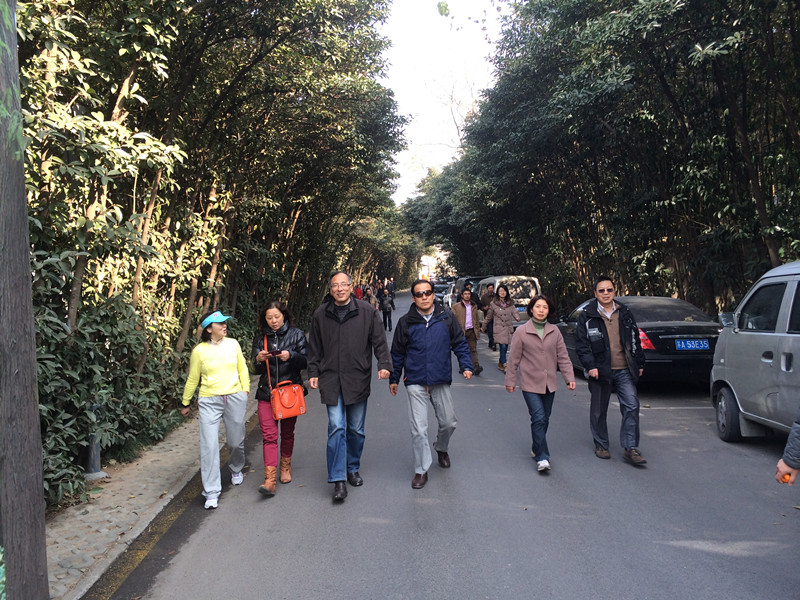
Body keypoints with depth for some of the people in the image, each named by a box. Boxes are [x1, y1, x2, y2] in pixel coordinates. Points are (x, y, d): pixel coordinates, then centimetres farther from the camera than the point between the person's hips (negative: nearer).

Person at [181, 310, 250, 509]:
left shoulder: (233, 344, 4)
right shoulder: (199, 350, -2)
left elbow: (242, 368, 15)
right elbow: (192, 379, 7)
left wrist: (245, 390, 8)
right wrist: (185, 403, 14)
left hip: (235, 398, 2)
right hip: (209, 401, -2)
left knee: (236, 441, 11)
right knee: (209, 445, -8)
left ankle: (236, 468, 45)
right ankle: (212, 492, 0)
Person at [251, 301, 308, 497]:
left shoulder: (296, 335, 3)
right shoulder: (260, 339, 8)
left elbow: (305, 362, 0)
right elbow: (256, 370, 9)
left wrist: (291, 356, -19)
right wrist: (259, 360, -13)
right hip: (267, 392, 1)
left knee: (287, 433, 13)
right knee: (269, 436, -9)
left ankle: (285, 467, 35)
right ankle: (269, 481, -13)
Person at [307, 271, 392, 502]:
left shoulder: (367, 312, 0)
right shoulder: (320, 315, 5)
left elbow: (379, 342, 2)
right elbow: (314, 348, 13)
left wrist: (384, 364, -12)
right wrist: (313, 373, 7)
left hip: (358, 379, 0)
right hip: (331, 380, 0)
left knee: (356, 429, 11)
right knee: (336, 428, -8)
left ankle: (353, 469, 31)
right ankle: (338, 480, -5)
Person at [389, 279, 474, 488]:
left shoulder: (446, 318, 0)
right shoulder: (406, 322, -1)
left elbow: (460, 343, 9)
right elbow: (397, 352, 8)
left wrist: (466, 365, -3)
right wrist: (393, 379, 12)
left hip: (441, 380, 2)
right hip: (415, 382, -1)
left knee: (448, 422, 13)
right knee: (419, 428, -3)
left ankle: (441, 448, 45)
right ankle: (421, 470, 11)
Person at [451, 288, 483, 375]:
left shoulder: (474, 306, 14)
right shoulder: (456, 306, 0)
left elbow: (476, 320, 18)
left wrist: (478, 331, 12)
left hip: (472, 331, 2)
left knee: (473, 349, -4)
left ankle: (476, 367, -11)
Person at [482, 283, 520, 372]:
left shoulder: (510, 303, 11)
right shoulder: (493, 303, 2)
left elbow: (514, 311, -2)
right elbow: (488, 316, 10)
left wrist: (517, 317, -25)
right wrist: (483, 327, 15)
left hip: (508, 328, 4)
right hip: (499, 328, -4)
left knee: (505, 347, 8)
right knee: (503, 346, -15)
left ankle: (500, 363, 26)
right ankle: (504, 365, -9)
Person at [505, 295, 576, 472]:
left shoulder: (554, 331, 5)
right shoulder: (521, 331, -4)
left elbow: (563, 356, 7)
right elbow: (514, 359, 0)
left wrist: (569, 377, 0)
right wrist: (510, 381, 1)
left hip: (549, 384, 4)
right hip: (530, 384, -4)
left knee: (545, 419, 13)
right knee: (538, 418, -13)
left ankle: (537, 449, 33)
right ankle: (542, 458, -9)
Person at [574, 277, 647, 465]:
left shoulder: (624, 314, 11)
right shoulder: (587, 316, -1)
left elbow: (635, 340, 17)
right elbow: (581, 344, -4)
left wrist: (639, 363, 15)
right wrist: (590, 366, -14)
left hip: (624, 370, 2)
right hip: (600, 370, -2)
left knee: (631, 405, -8)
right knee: (598, 410, 8)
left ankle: (630, 448, -2)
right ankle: (601, 445, 25)